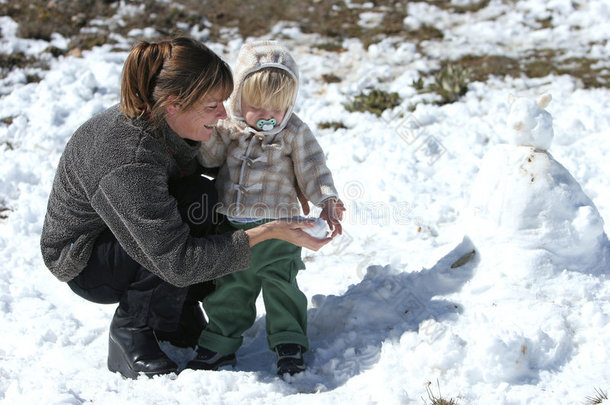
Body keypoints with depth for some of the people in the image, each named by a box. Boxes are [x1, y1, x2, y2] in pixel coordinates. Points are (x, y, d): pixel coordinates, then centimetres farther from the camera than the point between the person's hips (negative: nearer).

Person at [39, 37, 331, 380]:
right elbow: (176, 262, -36)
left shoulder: (160, 121, -13)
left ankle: (178, 313, 5)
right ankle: (131, 333, -12)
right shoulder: (129, 165, -39)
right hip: (81, 260, -8)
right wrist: (265, 233, -34)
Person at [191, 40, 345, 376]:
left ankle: (289, 345, 13)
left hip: (276, 225, -3)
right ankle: (219, 344, 25)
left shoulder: (294, 132, -5)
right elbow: (206, 158, 1)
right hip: (229, 225, 3)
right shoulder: (228, 128, 3)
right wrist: (209, 131, -17)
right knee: (228, 286, 12)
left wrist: (326, 201, -20)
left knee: (280, 285, -1)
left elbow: (313, 169, -6)